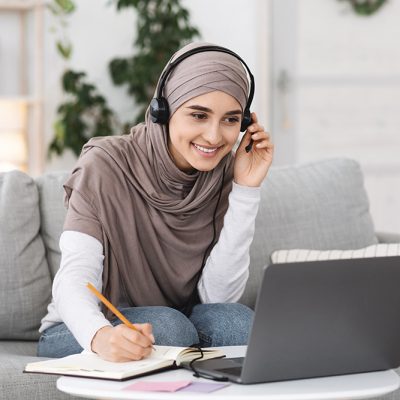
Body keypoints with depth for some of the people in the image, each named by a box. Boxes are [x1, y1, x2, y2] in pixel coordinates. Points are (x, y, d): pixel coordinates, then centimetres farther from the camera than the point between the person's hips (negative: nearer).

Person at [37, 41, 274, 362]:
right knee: (167, 325, -32)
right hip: (80, 334, -4)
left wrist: (246, 190, -20)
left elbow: (220, 296, -14)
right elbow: (76, 276, -29)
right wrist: (100, 336, -51)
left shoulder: (227, 174, -7)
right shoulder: (106, 165, -19)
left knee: (236, 320, -25)